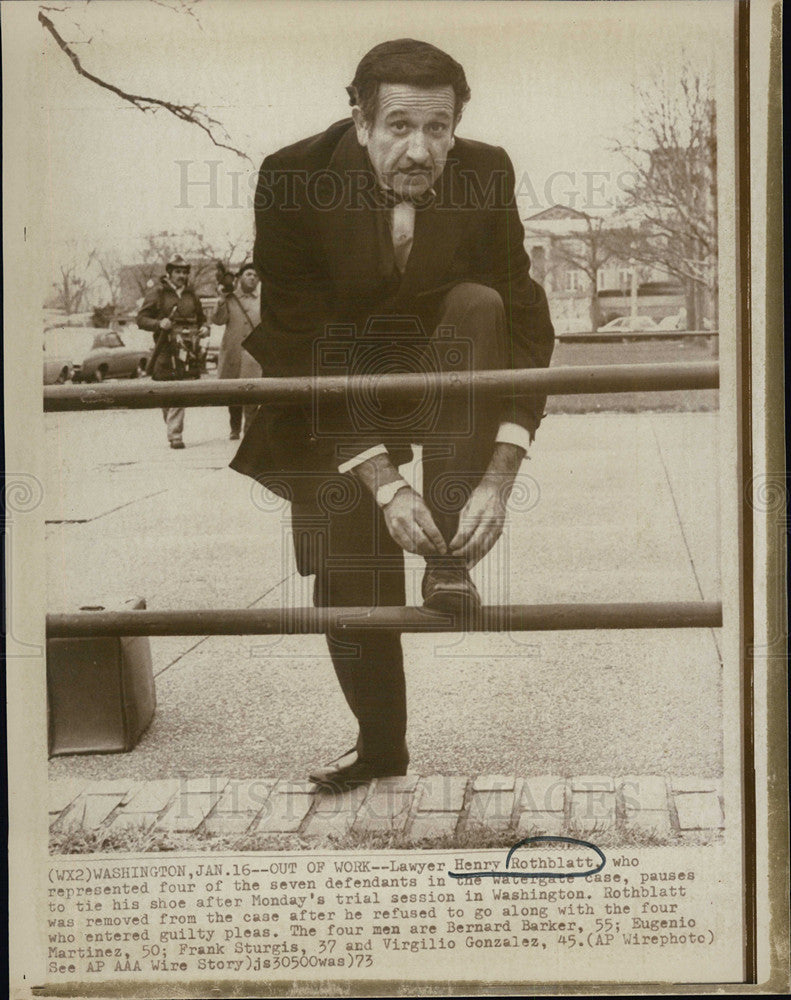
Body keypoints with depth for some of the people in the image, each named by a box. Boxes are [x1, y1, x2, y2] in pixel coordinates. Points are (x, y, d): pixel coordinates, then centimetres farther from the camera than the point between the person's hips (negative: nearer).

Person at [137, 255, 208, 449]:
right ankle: (174, 435, -1)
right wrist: (159, 324, -18)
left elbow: (201, 318, 28)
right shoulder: (157, 293, 3)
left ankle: (175, 434, 8)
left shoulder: (191, 294, 17)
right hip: (166, 350, -3)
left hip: (187, 351, 3)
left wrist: (204, 329, 6)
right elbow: (141, 318, 0)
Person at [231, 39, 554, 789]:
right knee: (346, 577, -4)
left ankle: (451, 559, -25)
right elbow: (302, 347, -26)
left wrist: (499, 478, -30)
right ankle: (378, 744, 24)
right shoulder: (292, 180, -25)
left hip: (438, 376, 1)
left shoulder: (485, 174, -19)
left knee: (478, 306, -29)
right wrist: (384, 483, -33)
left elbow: (525, 325, -19)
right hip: (337, 407, -1)